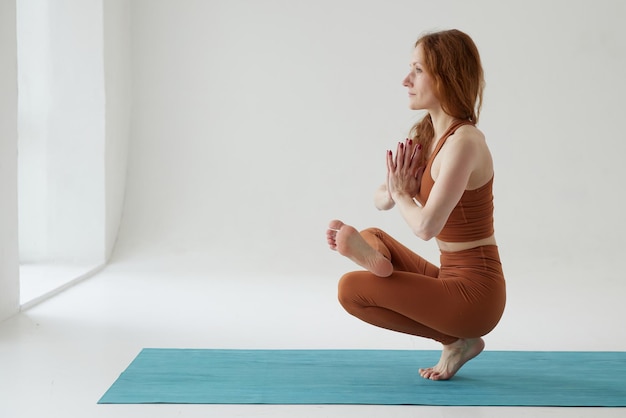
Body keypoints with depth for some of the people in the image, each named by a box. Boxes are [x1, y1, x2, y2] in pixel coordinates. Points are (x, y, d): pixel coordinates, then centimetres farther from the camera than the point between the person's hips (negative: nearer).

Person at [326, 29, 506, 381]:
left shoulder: (463, 142, -22)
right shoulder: (428, 135, 7)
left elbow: (426, 226, -29)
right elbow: (381, 200, 11)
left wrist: (402, 194, -8)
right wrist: (394, 191, -13)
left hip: (475, 290, -9)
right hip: (454, 279, 9)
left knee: (351, 289, -8)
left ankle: (456, 340, -2)